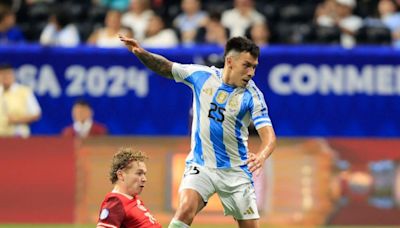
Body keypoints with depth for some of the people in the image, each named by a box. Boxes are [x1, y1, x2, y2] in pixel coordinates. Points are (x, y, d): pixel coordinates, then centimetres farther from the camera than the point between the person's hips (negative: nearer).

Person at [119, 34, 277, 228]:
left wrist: (260, 156, -44)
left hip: (235, 171, 0)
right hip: (200, 166, 0)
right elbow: (165, 68, 8)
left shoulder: (252, 95, -13)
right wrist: (141, 53, -11)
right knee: (186, 209, -26)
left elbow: (268, 135, -22)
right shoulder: (201, 75, -6)